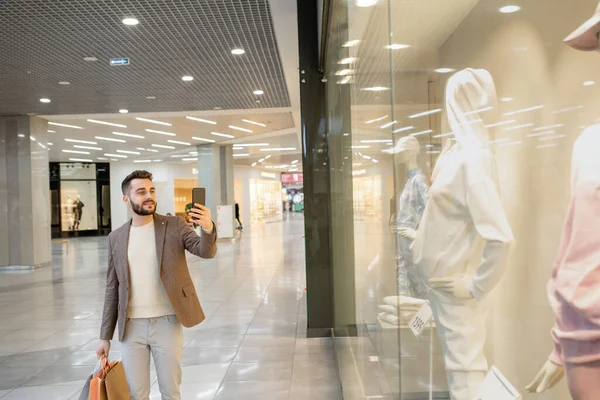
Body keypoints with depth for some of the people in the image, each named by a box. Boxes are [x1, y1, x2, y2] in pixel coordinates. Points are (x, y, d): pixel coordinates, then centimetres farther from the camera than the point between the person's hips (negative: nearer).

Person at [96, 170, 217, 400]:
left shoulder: (174, 226, -2)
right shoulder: (116, 238, 5)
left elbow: (206, 251, -15)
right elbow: (112, 288, 8)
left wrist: (208, 228, -37)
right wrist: (105, 336, 7)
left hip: (167, 322, -2)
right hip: (132, 326, 2)